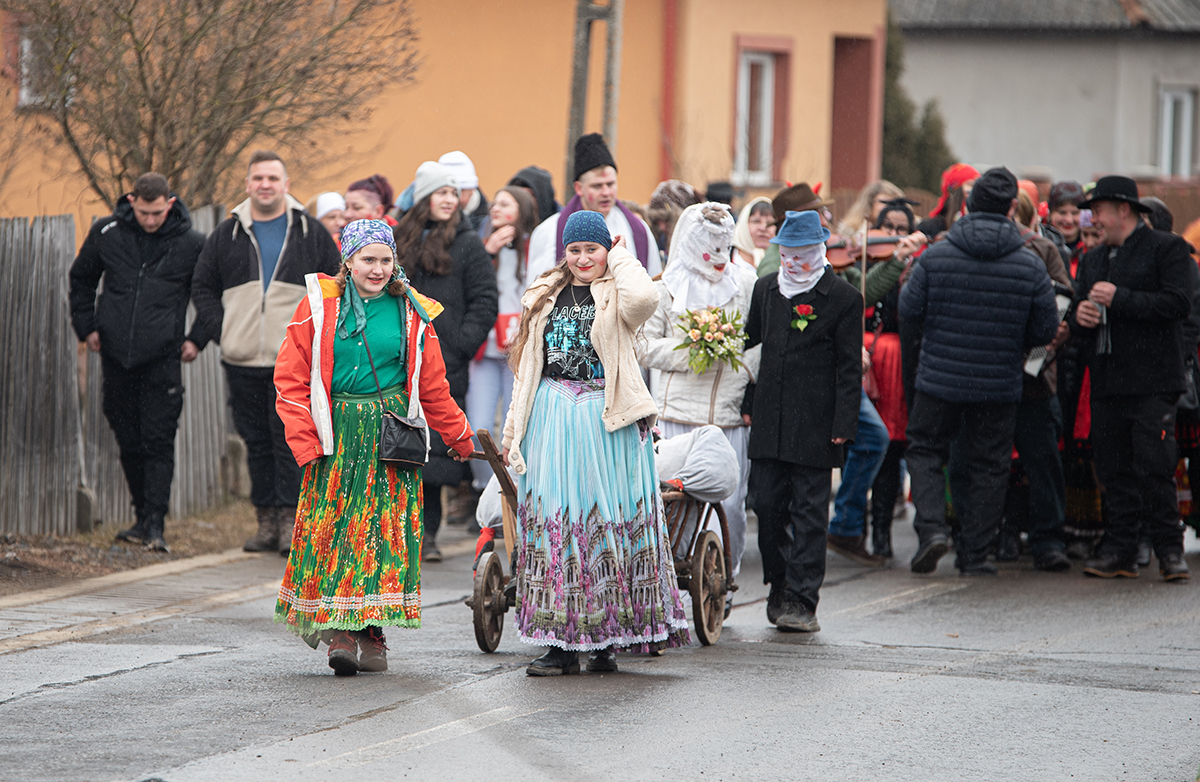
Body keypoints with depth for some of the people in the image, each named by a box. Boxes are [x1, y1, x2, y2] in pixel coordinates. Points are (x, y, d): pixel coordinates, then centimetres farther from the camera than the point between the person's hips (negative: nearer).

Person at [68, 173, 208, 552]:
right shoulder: (106, 234, 2)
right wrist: (86, 326, 12)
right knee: (129, 442, 8)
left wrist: (197, 338, 3)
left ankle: (155, 524, -9)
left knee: (158, 442, -8)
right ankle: (143, 516, 20)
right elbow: (81, 279, 18)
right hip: (116, 356, 3)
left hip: (162, 359, -3)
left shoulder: (191, 244, -3)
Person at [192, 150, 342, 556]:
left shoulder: (310, 234, 4)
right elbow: (203, 287, 16)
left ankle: (291, 519, -2)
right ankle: (266, 519, 13)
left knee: (291, 440, -6)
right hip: (243, 361, 3)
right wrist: (220, 330, 3)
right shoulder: (227, 234, 9)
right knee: (257, 441, 7)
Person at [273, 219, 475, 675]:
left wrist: (459, 437, 23)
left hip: (391, 429, 1)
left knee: (387, 531, -4)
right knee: (334, 529, -7)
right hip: (337, 432, -1)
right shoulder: (319, 306, 2)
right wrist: (306, 443, -6)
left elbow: (433, 386, 17)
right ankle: (338, 628, -3)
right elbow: (291, 380, 1)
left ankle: (369, 632, 0)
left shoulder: (411, 313, 6)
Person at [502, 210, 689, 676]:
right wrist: (514, 430, 16)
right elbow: (527, 369, 20)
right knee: (552, 524, 1)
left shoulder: (616, 296, 2)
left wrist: (620, 259, -7)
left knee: (608, 522, -2)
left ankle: (604, 640, 4)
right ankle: (562, 641, 3)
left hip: (606, 426, -4)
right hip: (550, 423, 4)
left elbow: (644, 298, -25)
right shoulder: (545, 296, 16)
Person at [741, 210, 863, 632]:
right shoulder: (765, 289, 13)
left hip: (814, 424, -4)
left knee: (809, 511, -3)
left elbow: (849, 368, -2)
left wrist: (842, 425, -8)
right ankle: (780, 587, 19)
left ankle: (801, 600, -2)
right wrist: (748, 405, 11)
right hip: (768, 420, 4)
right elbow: (751, 346, 18)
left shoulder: (843, 298, -1)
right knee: (767, 505, 4)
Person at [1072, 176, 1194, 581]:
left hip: (1153, 383, -6)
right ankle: (1119, 550, 9)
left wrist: (1119, 299, -15)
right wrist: (1080, 316, 0)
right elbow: (1079, 311, 25)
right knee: (1113, 470, 5)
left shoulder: (1166, 248, 0)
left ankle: (1169, 549, -2)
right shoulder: (1093, 260, 22)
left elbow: (1177, 304, -12)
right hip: (1106, 381, 6)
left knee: (1154, 468, -9)